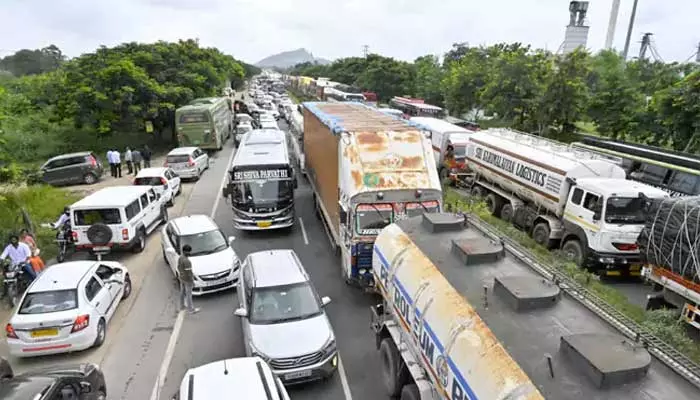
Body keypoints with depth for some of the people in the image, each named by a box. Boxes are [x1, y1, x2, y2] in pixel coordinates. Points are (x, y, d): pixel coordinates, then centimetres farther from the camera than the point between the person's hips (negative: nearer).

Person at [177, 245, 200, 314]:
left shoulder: (180, 258, -6)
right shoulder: (187, 261, -33)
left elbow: (179, 267, 6)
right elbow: (189, 273, -27)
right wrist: (192, 281, -16)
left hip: (181, 278, 8)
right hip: (187, 279, -8)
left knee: (182, 292, 24)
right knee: (188, 294, 6)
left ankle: (182, 306, 41)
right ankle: (191, 309, 20)